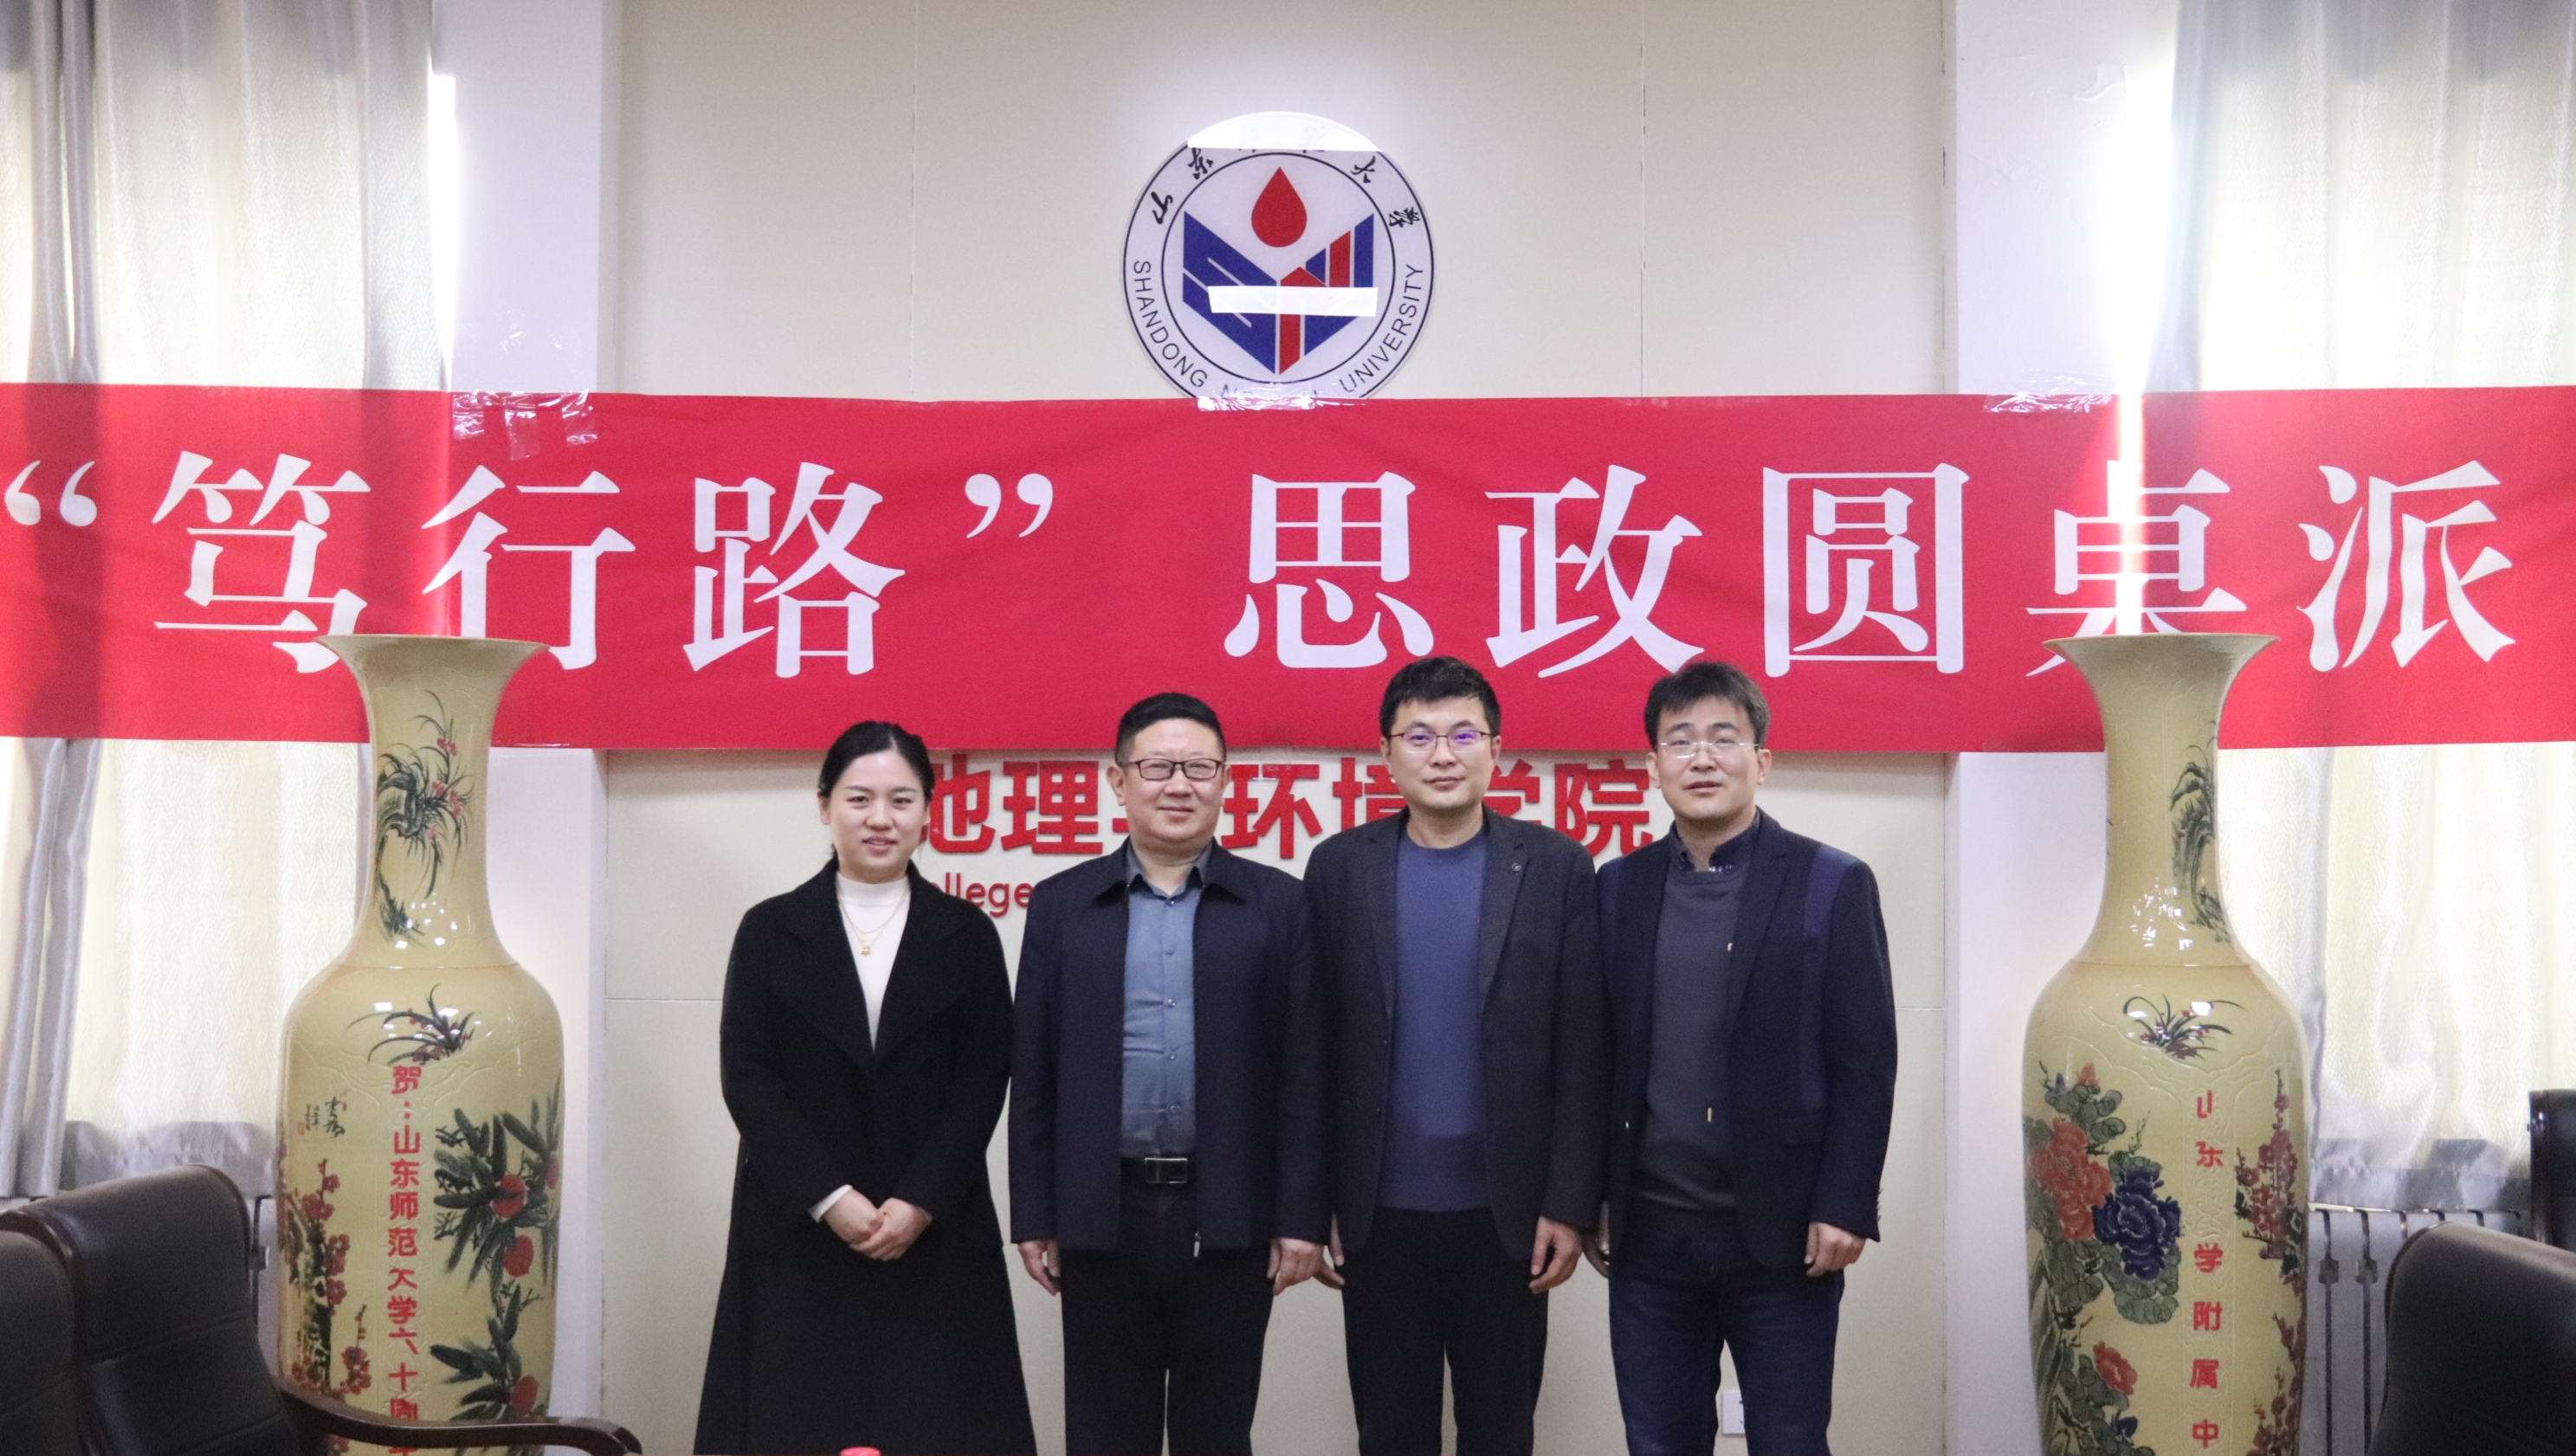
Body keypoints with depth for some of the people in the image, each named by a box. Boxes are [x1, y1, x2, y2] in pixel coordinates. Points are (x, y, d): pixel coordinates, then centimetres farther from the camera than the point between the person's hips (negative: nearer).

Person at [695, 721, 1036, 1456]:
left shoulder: (966, 934, 6)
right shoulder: (771, 930, 6)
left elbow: (983, 1080, 1)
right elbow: (747, 1077, -1)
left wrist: (919, 1201, -11)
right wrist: (828, 1197, -11)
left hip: (936, 1235, 0)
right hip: (797, 1233, 0)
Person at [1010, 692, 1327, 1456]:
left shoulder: (1278, 904, 2)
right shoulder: (1062, 905, 6)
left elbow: (1304, 1072, -1)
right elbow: (1034, 1075, 5)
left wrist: (1301, 1216, -5)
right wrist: (1034, 1216, 2)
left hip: (1230, 1217, -1)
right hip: (1102, 1216, 1)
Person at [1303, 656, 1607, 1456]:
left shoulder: (1556, 866, -2)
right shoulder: (1340, 867, 1)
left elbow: (1581, 1051, -3)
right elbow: (1317, 1046, 2)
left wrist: (1569, 1203, -7)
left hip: (1507, 1211, -1)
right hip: (1380, 1212, 1)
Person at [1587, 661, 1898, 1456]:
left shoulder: (1832, 885, -2)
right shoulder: (1618, 888, 7)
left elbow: (1865, 1064, -5)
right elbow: (1597, 1055, 8)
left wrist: (1843, 1207, -10)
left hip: (1782, 1236, -3)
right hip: (1648, 1237, 3)